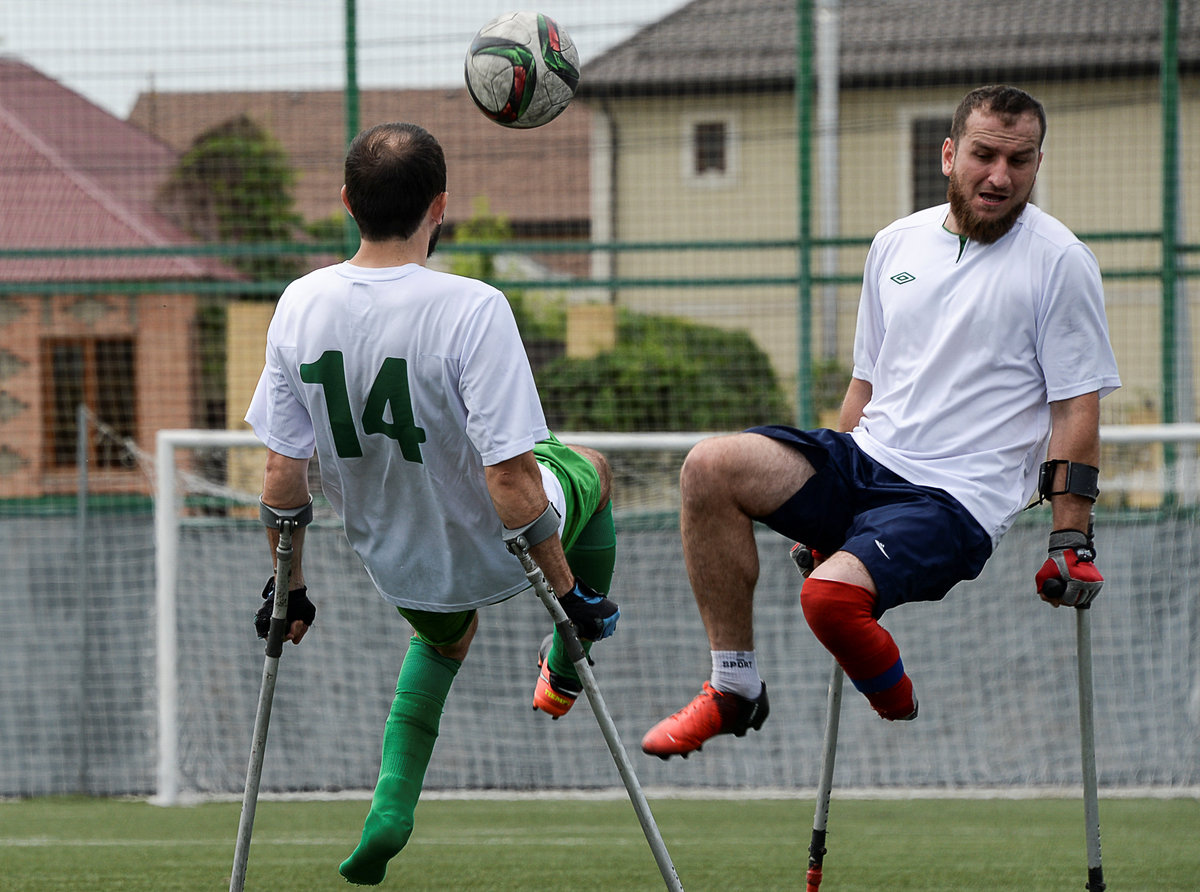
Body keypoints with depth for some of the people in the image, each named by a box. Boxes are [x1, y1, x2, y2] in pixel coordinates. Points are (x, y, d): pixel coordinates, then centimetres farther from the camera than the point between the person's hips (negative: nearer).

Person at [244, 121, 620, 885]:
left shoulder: (300, 306, -17)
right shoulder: (472, 308, -32)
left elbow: (283, 477, -9)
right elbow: (512, 487, -31)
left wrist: (290, 589, 6)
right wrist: (569, 590, -17)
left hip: (394, 565, 4)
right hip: (493, 553, -4)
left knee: (447, 634, 39)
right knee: (592, 468, 31)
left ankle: (392, 809, 21)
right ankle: (566, 673, 50)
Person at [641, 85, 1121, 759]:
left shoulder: (1060, 261, -4)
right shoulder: (897, 245, 13)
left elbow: (1077, 407, -4)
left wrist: (1072, 541, -9)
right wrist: (826, 511, 23)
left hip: (956, 500, -6)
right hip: (866, 460, 6)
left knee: (832, 595, -32)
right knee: (710, 469, -17)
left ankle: (900, 714, 0)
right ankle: (735, 689, -8)